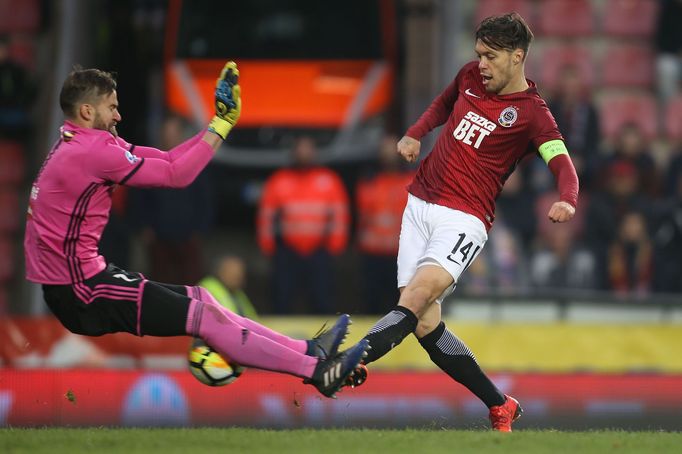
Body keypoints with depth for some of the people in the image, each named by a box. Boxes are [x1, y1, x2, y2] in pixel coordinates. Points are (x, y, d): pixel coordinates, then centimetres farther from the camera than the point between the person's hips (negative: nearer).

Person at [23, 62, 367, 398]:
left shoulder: (76, 144, 12)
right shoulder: (92, 152, -19)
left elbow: (163, 161, 8)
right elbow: (176, 175, -15)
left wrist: (217, 125, 2)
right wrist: (222, 125, -7)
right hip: (79, 294, -10)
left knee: (198, 299, 11)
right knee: (204, 317, -8)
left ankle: (306, 350, 10)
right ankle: (317, 370, -7)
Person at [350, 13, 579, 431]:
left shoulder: (532, 113, -7)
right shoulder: (470, 76, 10)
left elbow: (563, 165, -21)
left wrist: (567, 201, -42)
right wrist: (415, 134, 15)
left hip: (463, 219, -6)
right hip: (420, 205, 6)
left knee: (416, 298, -28)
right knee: (426, 325, -1)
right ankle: (500, 407, 10)